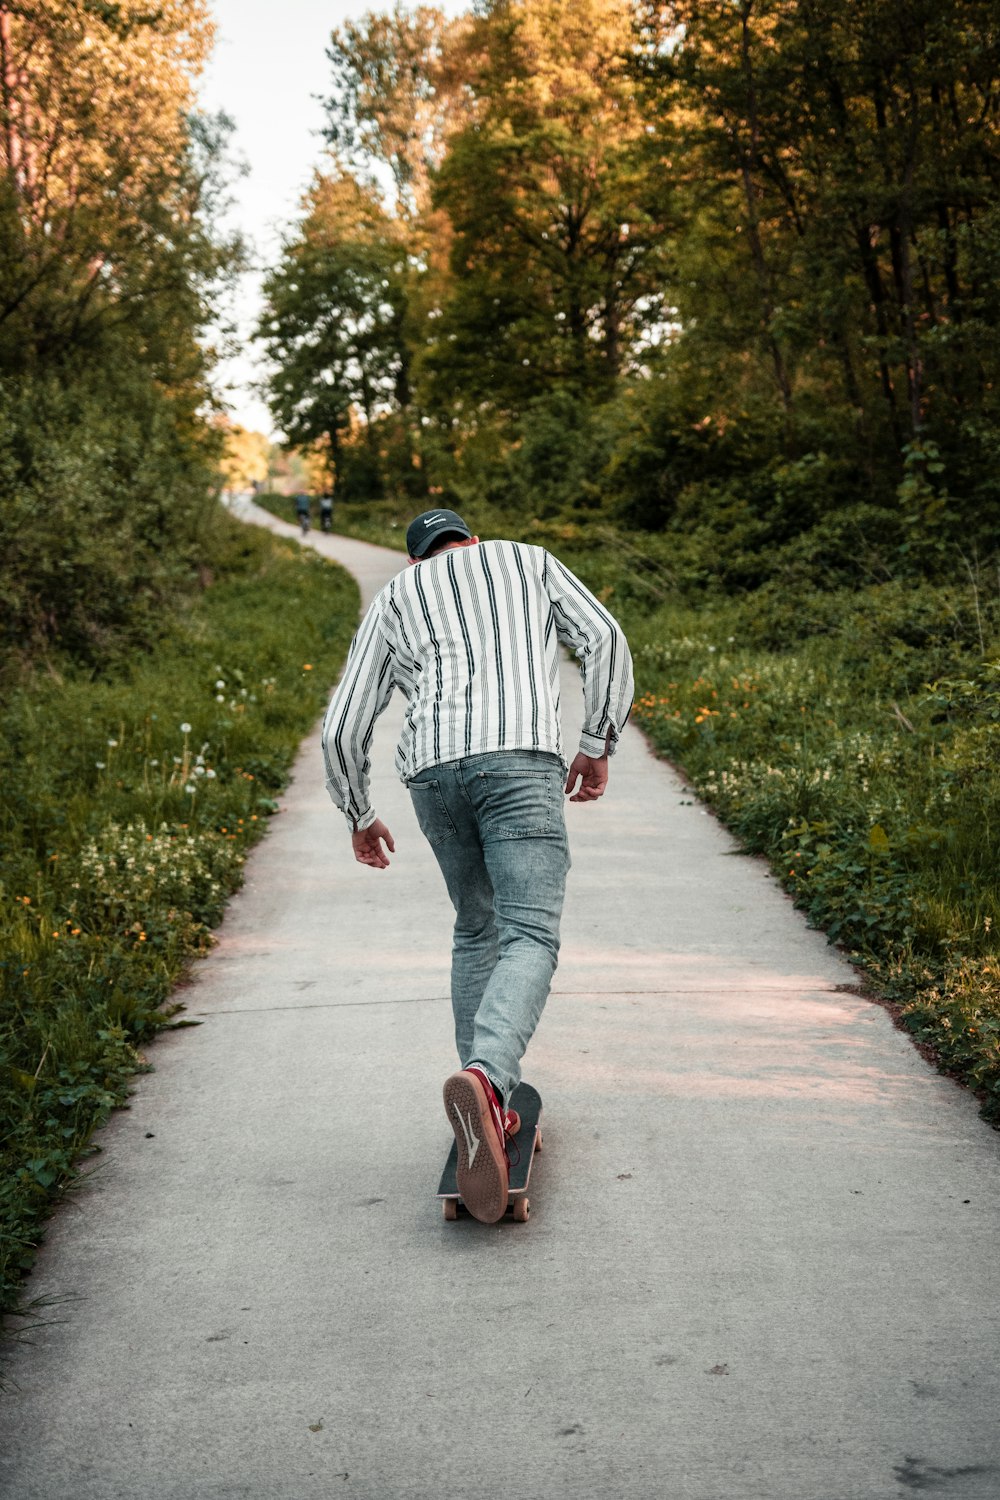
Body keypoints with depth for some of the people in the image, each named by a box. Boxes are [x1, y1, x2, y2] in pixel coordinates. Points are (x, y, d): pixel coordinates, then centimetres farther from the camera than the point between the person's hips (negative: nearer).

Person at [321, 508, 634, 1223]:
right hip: (519, 758, -3)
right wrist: (599, 746, 17)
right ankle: (486, 1078, -37)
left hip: (433, 768, 3)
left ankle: (490, 1109, 16)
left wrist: (360, 816, 34)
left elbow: (343, 727, 21)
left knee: (478, 928, 21)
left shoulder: (391, 599, 28)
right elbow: (605, 641, 11)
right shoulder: (528, 559, 27)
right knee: (530, 939, -10)